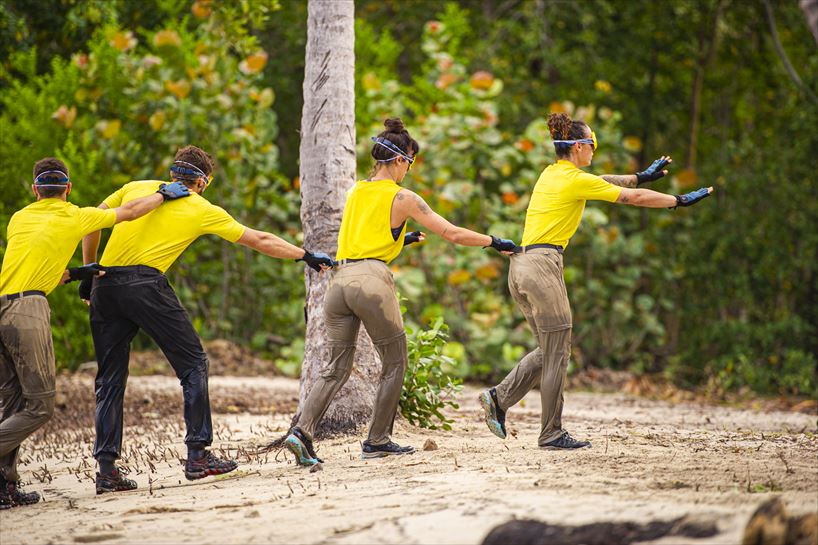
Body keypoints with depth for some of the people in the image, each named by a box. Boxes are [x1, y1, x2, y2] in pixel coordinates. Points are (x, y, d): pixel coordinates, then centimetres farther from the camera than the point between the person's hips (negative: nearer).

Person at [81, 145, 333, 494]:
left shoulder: (136, 188, 21)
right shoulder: (203, 210, 12)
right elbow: (261, 241, 17)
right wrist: (307, 256, 26)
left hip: (104, 285, 4)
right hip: (146, 284, -4)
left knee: (110, 377, 9)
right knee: (193, 364, 8)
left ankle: (107, 468, 5)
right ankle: (198, 455, 4)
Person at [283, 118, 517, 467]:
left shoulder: (355, 193, 18)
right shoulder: (402, 198, 1)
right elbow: (452, 234, 2)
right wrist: (494, 242, 13)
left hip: (340, 279, 6)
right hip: (371, 279, -6)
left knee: (337, 368, 8)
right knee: (395, 363, 11)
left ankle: (302, 430, -10)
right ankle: (377, 441, 10)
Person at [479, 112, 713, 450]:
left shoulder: (552, 174, 16)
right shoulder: (576, 180, -8)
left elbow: (602, 181, 33)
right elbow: (635, 197, -2)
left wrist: (641, 176, 40)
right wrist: (681, 201, 9)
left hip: (521, 265, 9)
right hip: (542, 265, -9)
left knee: (550, 351, 14)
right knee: (556, 354, -2)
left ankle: (498, 398, 5)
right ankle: (552, 434, 2)